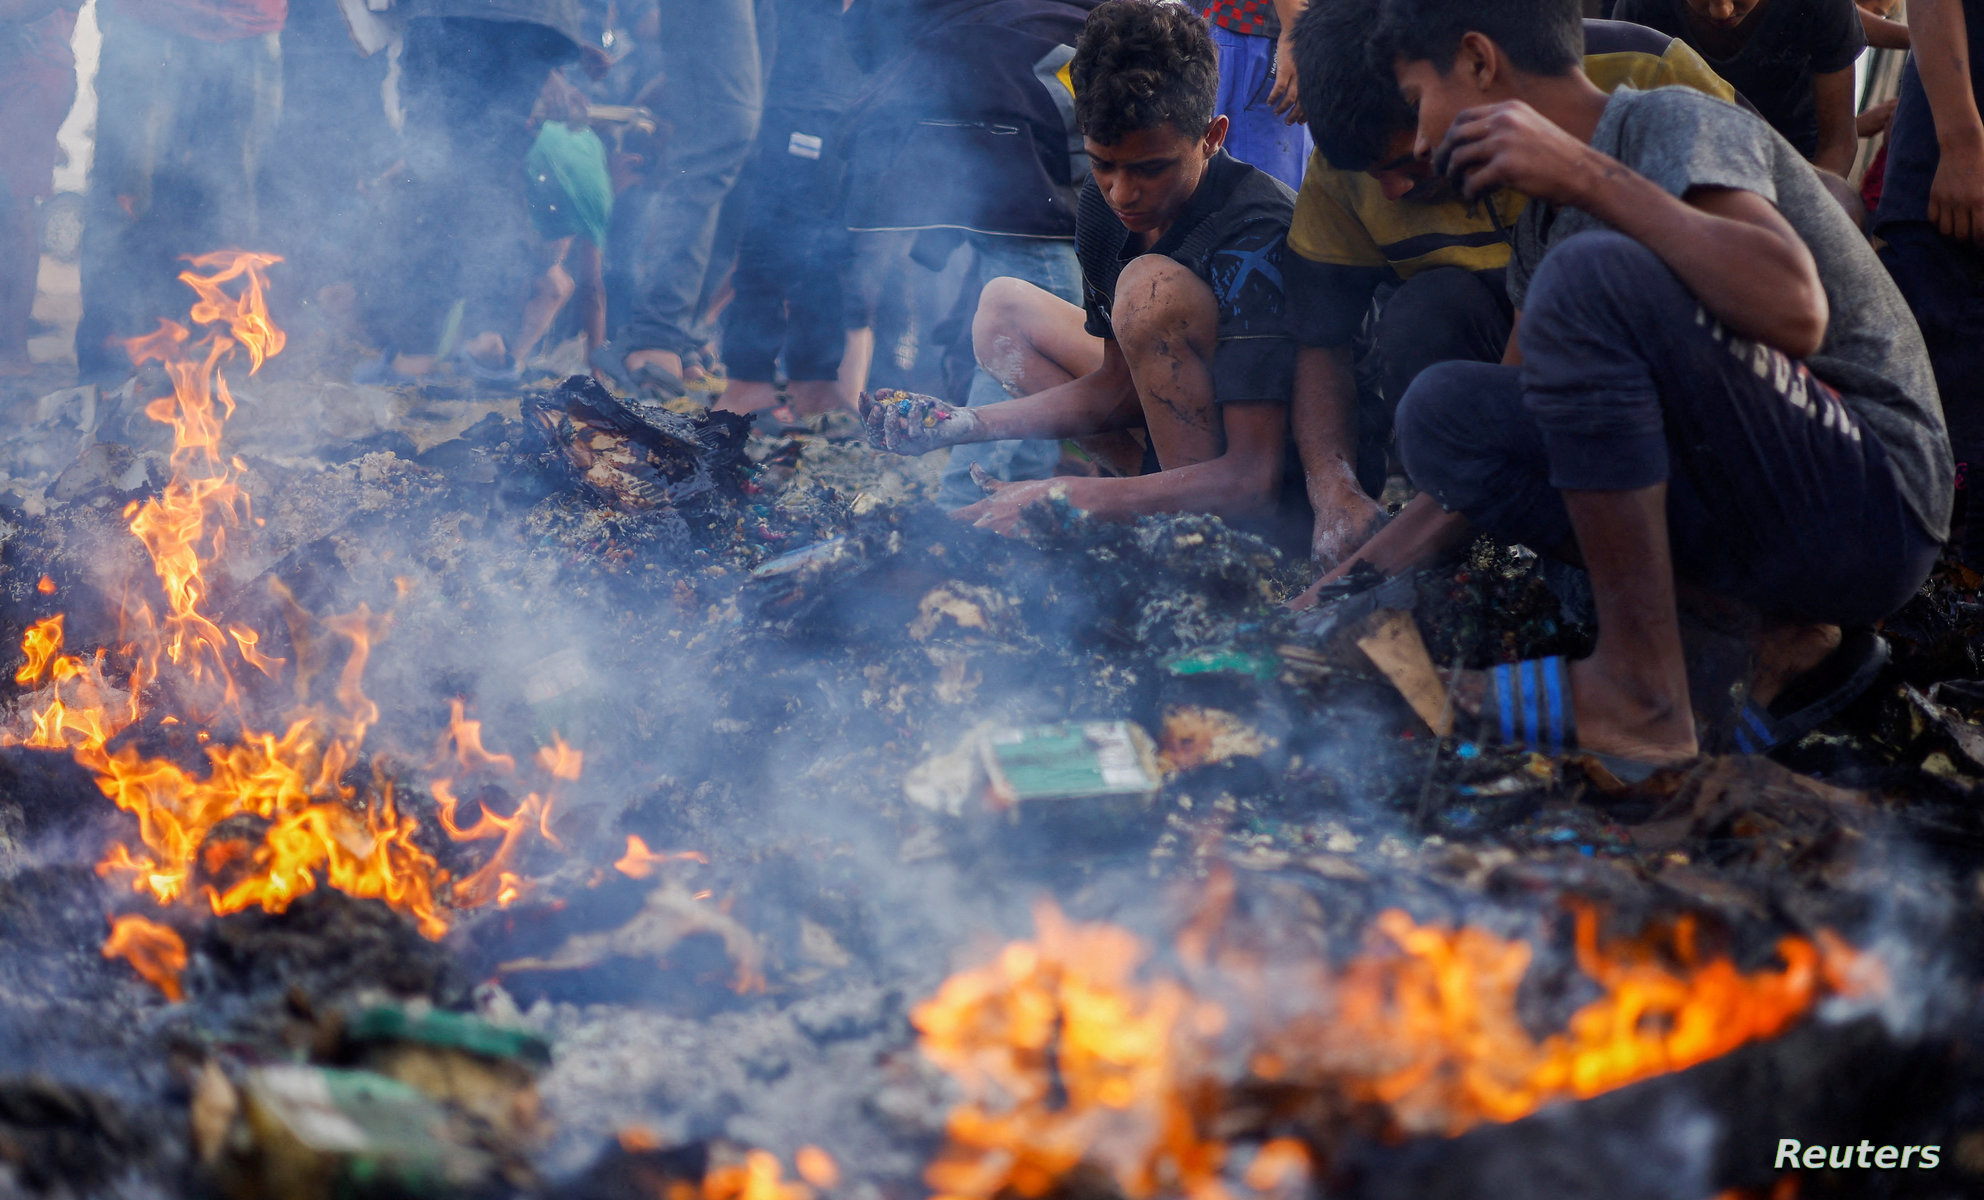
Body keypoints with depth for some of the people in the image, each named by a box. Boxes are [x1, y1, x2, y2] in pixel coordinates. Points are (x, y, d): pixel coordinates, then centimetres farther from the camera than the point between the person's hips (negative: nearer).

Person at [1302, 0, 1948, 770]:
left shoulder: (1674, 125, -11)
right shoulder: (1547, 224, 14)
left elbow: (1795, 313, -30)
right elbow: (1491, 448, 19)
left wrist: (1590, 175, -25)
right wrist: (1361, 579, 14)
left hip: (1870, 509, -9)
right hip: (1749, 522, 9)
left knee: (1593, 274, -24)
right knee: (1444, 411, 3)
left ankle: (1641, 692, -19)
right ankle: (1753, 638, -3)